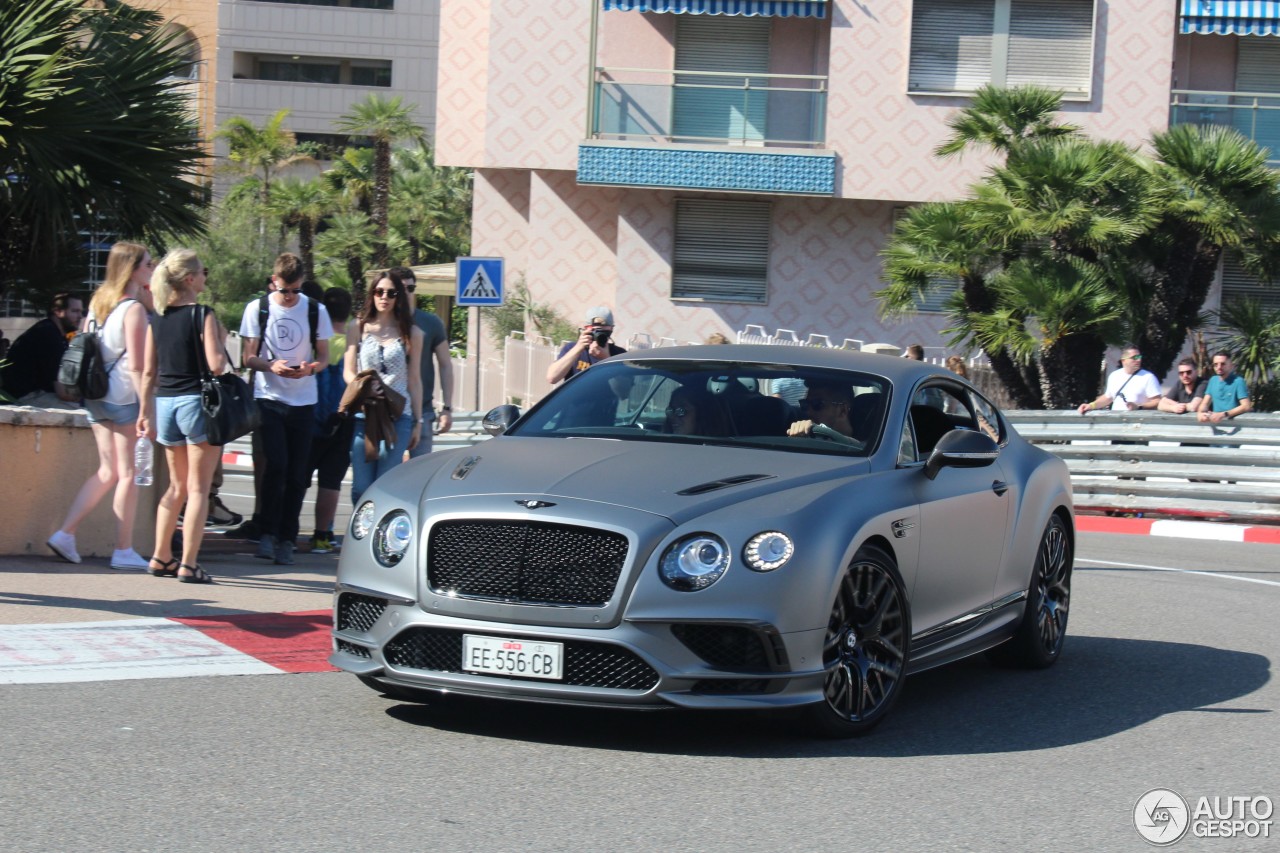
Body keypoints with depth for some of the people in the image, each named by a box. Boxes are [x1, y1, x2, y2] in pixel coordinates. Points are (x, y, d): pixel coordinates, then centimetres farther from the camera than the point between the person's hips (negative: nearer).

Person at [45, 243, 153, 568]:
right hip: (124, 396, -8)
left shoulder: (98, 301, 11)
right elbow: (136, 366, -17)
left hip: (96, 395, 8)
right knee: (127, 473, -1)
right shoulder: (134, 309, -13)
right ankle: (123, 551, 2)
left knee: (108, 471, 15)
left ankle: (65, 533, 10)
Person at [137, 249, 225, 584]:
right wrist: (221, 339, 0)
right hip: (196, 402, -6)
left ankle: (161, 557, 19)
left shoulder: (157, 320, 7)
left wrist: (146, 412, 16)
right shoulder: (203, 315, -10)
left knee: (176, 486, 19)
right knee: (198, 489, -1)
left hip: (164, 403, 6)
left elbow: (149, 372, 10)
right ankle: (188, 565, -4)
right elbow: (216, 365, -18)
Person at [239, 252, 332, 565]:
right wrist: (272, 366, -18)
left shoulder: (316, 311, 5)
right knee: (277, 465, -15)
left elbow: (324, 357, 9)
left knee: (297, 474, 1)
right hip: (268, 398, -2)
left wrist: (311, 368, -14)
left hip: (303, 401, 2)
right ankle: (267, 534, -5)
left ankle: (287, 540, 10)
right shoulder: (257, 309, 3)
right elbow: (249, 357, 4)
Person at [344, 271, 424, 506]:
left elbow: (414, 380, 12)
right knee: (361, 487, -3)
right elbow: (348, 372, 8)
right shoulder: (357, 328, 11)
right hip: (362, 415, 1)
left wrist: (418, 422, 9)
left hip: (398, 417, -1)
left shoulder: (411, 333, 10)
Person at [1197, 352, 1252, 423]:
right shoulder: (1213, 380, 13)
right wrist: (1200, 413, -12)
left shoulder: (1238, 381, -6)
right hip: (1216, 421, 5)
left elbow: (1246, 407, -14)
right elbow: (1205, 403, 12)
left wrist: (1223, 415, -24)